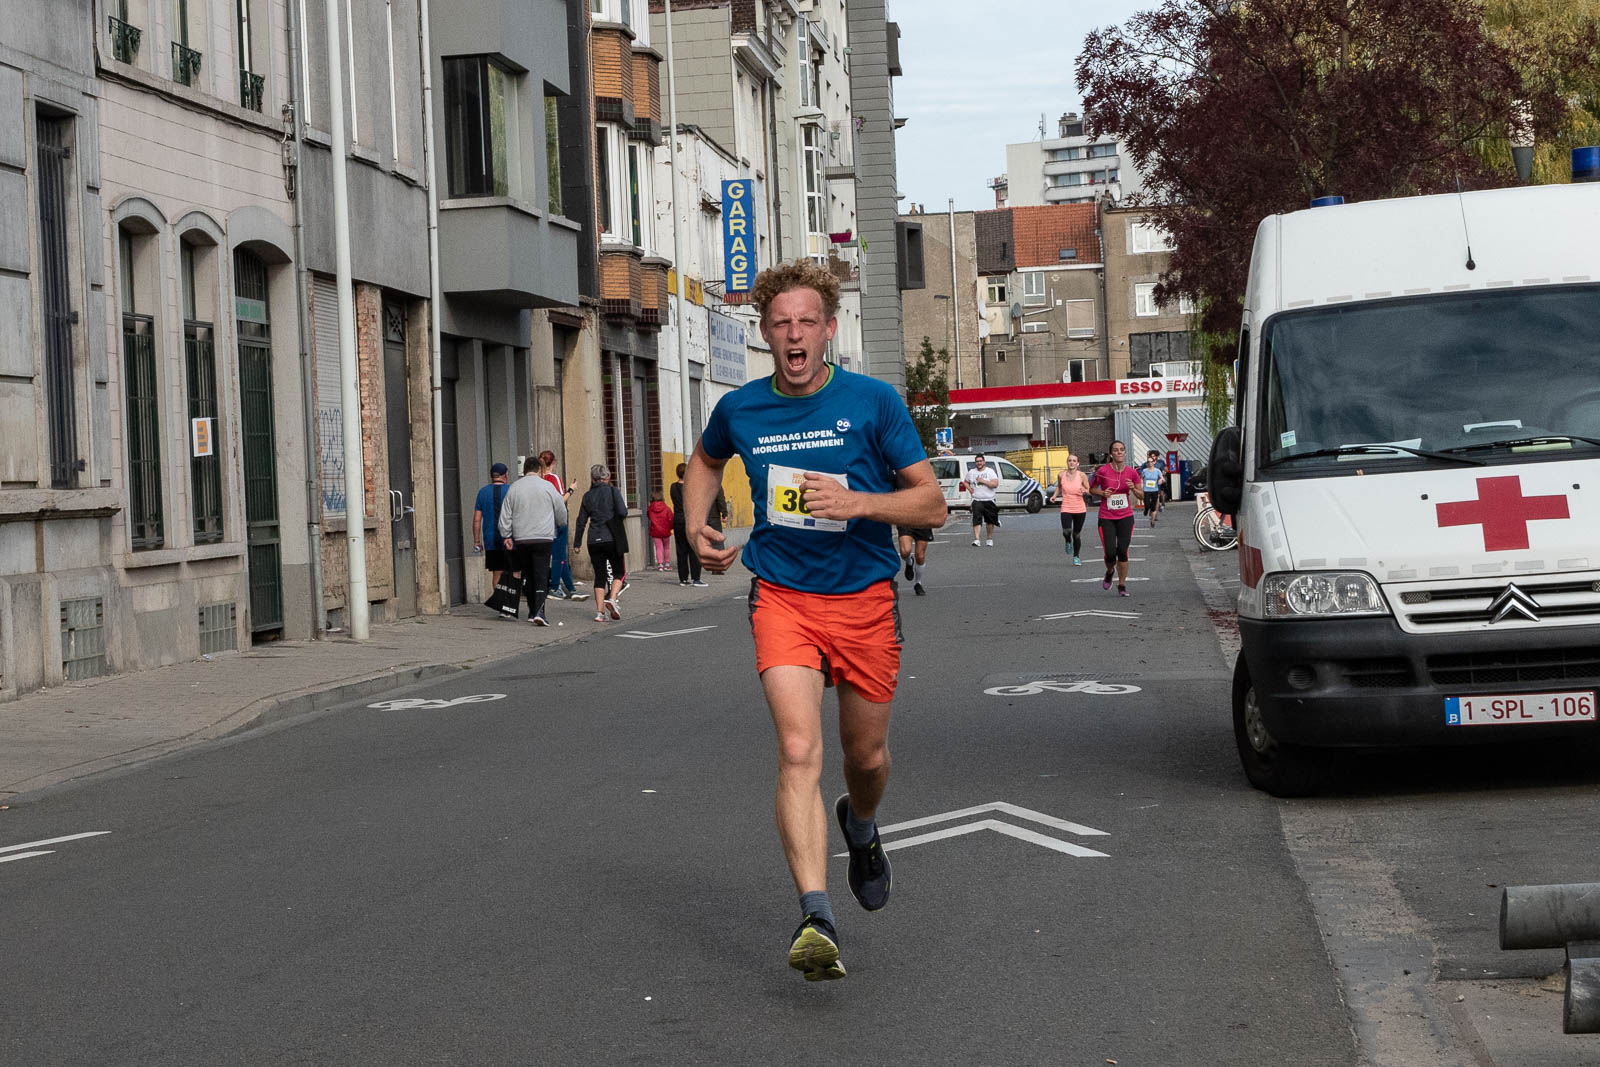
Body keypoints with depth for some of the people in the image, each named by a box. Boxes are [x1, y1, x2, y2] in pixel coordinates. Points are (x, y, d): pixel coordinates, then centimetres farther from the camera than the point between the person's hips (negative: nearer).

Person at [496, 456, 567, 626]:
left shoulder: (514, 488, 5)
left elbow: (505, 515, 5)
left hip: (521, 539, 3)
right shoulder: (547, 487, -2)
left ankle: (532, 612, 20)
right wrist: (561, 524, 26)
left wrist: (507, 535, 12)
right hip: (543, 538, -3)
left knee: (528, 575, 15)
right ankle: (539, 611, -19)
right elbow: (561, 512, 6)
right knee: (541, 576, -5)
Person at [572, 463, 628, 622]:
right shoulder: (612, 491, -3)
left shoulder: (588, 496, 8)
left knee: (599, 575, 7)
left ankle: (600, 611, 0)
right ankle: (612, 598, -13)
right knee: (618, 572, 11)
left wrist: (577, 542, 14)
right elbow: (623, 513, -13)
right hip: (611, 539, -3)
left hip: (594, 541, 3)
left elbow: (581, 521, 8)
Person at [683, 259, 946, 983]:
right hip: (783, 596, 0)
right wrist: (697, 526, 8)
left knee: (866, 756, 13)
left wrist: (856, 502, -22)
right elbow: (705, 460, 25)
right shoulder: (740, 410, 0)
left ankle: (860, 825, 50)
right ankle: (816, 919, -25)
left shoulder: (873, 402, -7)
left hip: (864, 598, 0)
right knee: (799, 751, -19)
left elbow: (932, 504, -6)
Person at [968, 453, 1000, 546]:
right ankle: (976, 539, -22)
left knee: (990, 521, 10)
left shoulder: (990, 471, -3)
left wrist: (983, 481, -18)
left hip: (989, 500, -1)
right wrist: (970, 490, 6)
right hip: (976, 500, 1)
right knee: (976, 519, -16)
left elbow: (995, 483, -14)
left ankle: (990, 539, 26)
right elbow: (966, 482, 26)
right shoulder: (971, 473, 9)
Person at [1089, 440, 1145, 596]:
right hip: (1106, 518, -1)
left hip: (1125, 517, 1)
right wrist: (1102, 493, -13)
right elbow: (1091, 489, 7)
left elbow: (1141, 496, 6)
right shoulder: (1103, 471, -8)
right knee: (1110, 553, -8)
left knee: (1123, 551, -6)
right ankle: (1109, 572, 28)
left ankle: (1122, 585, 8)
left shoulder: (1132, 472, -1)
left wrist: (1133, 488, -14)